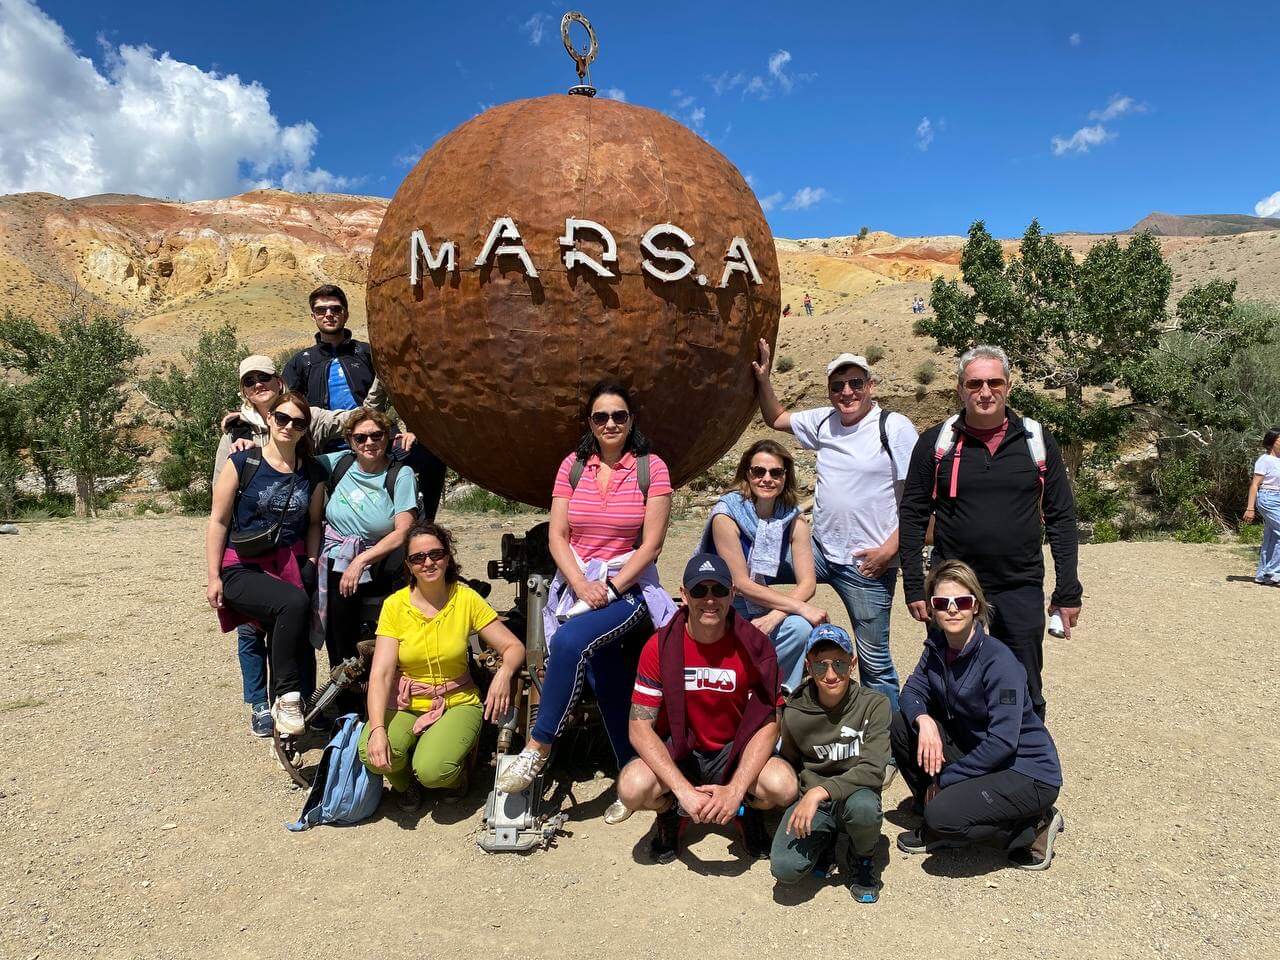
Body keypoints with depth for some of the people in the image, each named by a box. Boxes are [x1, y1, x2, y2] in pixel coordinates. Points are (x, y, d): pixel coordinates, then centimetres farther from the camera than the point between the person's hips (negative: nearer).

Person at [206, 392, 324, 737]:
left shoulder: (310, 473, 9)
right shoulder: (242, 463, -2)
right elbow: (218, 521, -2)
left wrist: (312, 563, 3)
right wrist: (214, 577, -5)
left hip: (292, 567, 4)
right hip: (243, 569, -4)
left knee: (299, 647, -7)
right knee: (295, 603, -32)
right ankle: (286, 696, -18)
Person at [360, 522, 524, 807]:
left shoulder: (466, 599, -8)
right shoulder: (395, 605, -8)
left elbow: (514, 647, -6)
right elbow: (380, 673, -15)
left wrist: (504, 673, -30)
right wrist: (377, 728, -30)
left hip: (457, 703, -1)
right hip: (405, 703, 2)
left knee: (432, 771, -28)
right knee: (372, 753, -27)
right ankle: (404, 783, 9)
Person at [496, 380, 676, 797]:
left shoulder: (651, 468, -2)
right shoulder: (572, 466, 7)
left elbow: (651, 545, -7)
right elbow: (557, 536, 1)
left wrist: (611, 587, -16)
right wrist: (582, 586, -13)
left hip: (629, 587, -3)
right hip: (577, 584, 3)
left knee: (569, 641, -29)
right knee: (602, 672, -15)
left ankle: (538, 747, -15)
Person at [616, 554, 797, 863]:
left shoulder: (754, 646, -13)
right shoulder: (660, 647, -14)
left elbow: (768, 725, -13)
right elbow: (640, 728, -16)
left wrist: (735, 790, -26)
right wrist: (685, 791, -26)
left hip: (734, 752, 0)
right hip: (677, 752, 0)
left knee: (783, 785, -30)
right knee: (633, 788, -30)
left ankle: (747, 810, 8)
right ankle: (671, 810, 8)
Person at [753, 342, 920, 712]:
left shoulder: (894, 427, -11)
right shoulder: (824, 421, 7)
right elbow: (777, 419, 24)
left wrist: (889, 550, -16)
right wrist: (763, 379, 9)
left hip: (867, 563, -6)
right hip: (820, 550, 6)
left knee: (874, 662, 2)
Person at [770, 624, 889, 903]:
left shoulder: (873, 704, -11)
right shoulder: (794, 713, -5)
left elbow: (873, 770, -21)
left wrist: (821, 791, -29)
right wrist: (807, 798, -2)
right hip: (810, 798, 1)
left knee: (863, 807, -38)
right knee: (785, 868, -25)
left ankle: (863, 859, 0)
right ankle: (824, 841, 11)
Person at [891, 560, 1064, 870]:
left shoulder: (999, 661, -25)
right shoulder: (937, 647, -2)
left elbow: (1003, 742, -26)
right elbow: (912, 690, 2)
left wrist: (944, 778, -19)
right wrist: (923, 719, -22)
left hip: (1028, 774, -7)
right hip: (974, 752, 8)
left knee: (944, 815, -28)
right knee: (901, 723, -5)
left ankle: (1032, 828, -1)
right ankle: (937, 825, 7)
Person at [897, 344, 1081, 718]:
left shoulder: (1037, 441, 2)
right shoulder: (936, 442, -1)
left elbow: (1061, 518, 5)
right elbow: (912, 516, 1)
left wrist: (1068, 591, 2)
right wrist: (914, 586, -4)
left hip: (1022, 591, 1)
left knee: (1025, 697, 12)